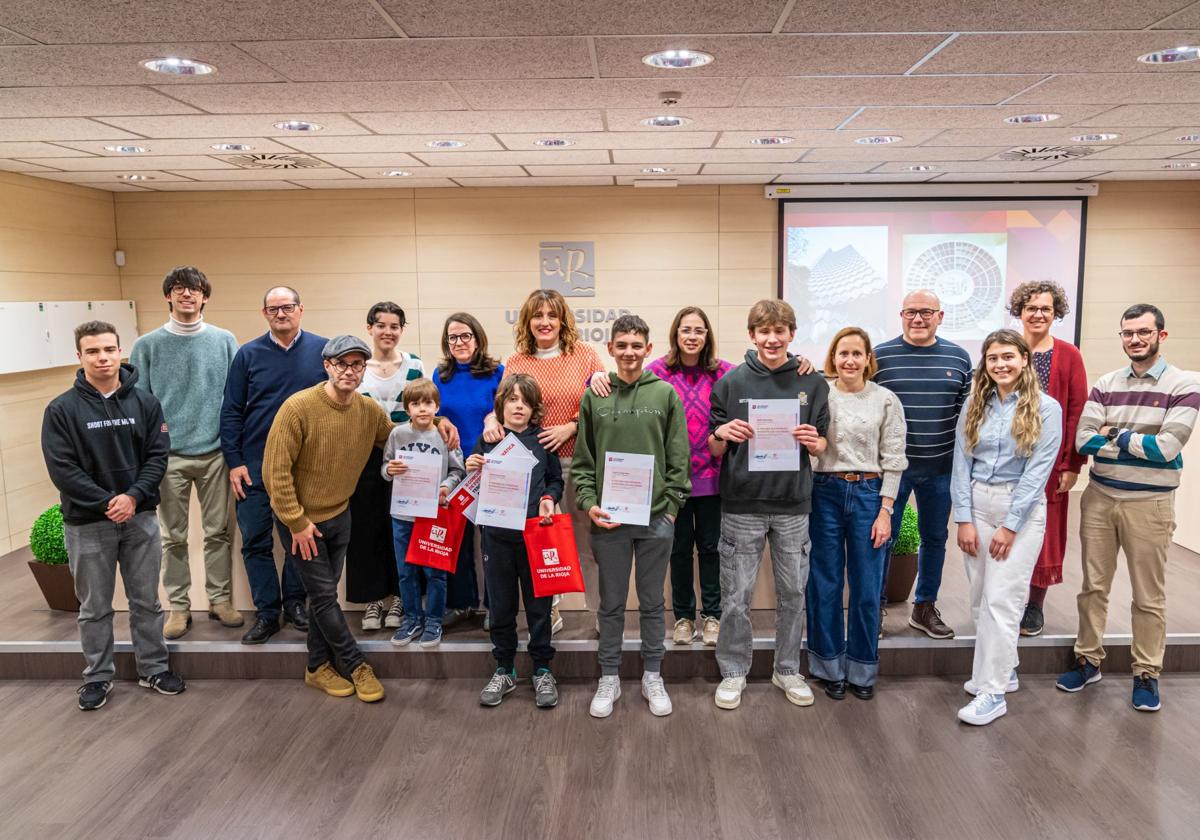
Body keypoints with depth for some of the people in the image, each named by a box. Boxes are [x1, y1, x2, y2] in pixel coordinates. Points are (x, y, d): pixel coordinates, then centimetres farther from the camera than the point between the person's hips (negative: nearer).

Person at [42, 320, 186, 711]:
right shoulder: (61, 410, -7)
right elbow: (61, 469, -11)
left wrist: (133, 497, -16)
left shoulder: (145, 402, 0)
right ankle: (98, 676, 27)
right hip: (87, 523, -2)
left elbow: (158, 456, -2)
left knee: (146, 601, 12)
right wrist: (108, 503, -17)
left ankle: (153, 668, 27)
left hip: (141, 518, 2)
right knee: (95, 607, 12)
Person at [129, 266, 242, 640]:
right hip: (168, 455, 0)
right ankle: (179, 607, 20)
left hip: (215, 453, 0)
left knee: (219, 532, 8)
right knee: (173, 538, 8)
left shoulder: (225, 341, 3)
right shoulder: (148, 345, 1)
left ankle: (220, 599, 21)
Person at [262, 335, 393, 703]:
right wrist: (297, 522, -18)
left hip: (340, 516, 5)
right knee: (324, 595, 3)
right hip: (301, 520, -5)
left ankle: (319, 666, 29)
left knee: (325, 593, 15)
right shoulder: (298, 407, -22)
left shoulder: (370, 411, -5)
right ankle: (355, 665, 18)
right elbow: (275, 470, -20)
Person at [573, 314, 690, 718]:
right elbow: (582, 460, 4)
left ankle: (652, 676, 27)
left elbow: (679, 459, 1)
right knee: (611, 604, 11)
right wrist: (588, 503, -7)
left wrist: (672, 505, -5)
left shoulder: (666, 395, 1)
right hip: (608, 518, 0)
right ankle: (609, 677, 25)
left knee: (652, 602, 12)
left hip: (656, 517, 0)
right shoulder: (594, 397, 3)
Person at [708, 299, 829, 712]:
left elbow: (821, 447, 8)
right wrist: (722, 434, -19)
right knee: (736, 596, 6)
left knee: (792, 593, 12)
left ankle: (788, 670, 30)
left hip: (793, 506, 2)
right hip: (742, 506, -1)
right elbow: (714, 450, 3)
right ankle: (733, 672, 23)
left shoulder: (813, 383, 3)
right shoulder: (732, 382, -1)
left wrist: (813, 442, -15)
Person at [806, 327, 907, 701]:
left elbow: (893, 460, -1)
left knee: (866, 586, 7)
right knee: (825, 583, 8)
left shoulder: (886, 401, 0)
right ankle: (830, 667, 23)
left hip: (868, 493, 0)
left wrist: (885, 511, -5)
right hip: (826, 492, 0)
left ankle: (862, 670, 23)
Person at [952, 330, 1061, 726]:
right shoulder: (975, 405, 6)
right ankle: (1001, 669, 28)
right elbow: (961, 463, 2)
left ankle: (993, 692, 1)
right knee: (980, 597, 10)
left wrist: (1009, 526, -12)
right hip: (977, 504, 4)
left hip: (1021, 507, -4)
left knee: (1001, 599, -6)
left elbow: (1037, 470, -9)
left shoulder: (1046, 408, -5)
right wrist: (964, 519, -6)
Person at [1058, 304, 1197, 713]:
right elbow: (1083, 440, -7)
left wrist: (1115, 436, -9)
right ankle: (1088, 660, 26)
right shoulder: (1106, 385, 4)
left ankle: (1146, 674, 22)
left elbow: (1167, 448, -18)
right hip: (1099, 497, 3)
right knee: (1093, 585, 12)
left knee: (1149, 596, 8)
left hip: (1149, 503, -3)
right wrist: (1140, 443, -14)